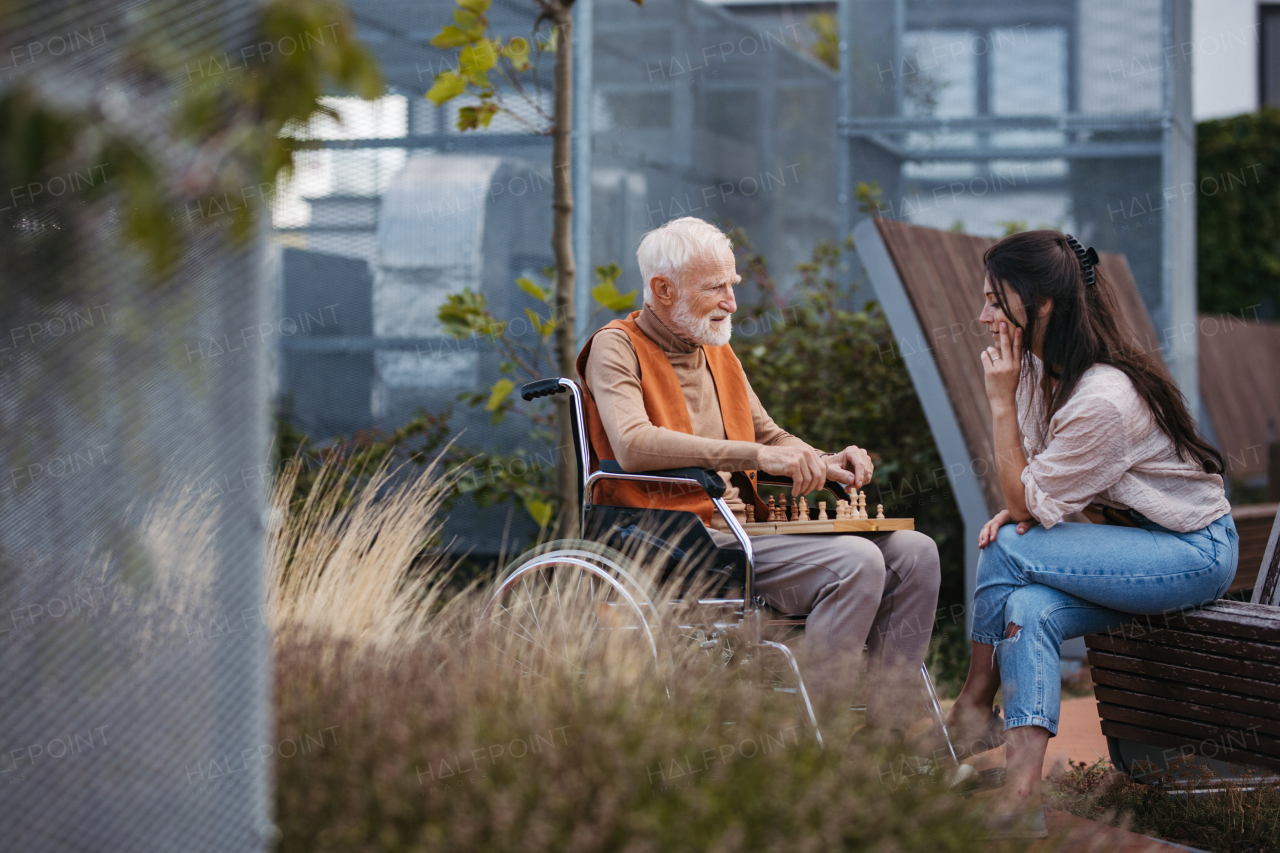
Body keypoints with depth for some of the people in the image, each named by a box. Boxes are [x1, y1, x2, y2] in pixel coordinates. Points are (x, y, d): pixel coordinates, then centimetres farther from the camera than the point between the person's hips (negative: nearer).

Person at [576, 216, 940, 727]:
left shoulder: (718, 353, 22)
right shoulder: (617, 349, -5)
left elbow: (769, 436, 32)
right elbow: (634, 446, -24)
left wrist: (825, 464, 9)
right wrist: (757, 456, -27)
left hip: (745, 527, 9)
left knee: (914, 552, -4)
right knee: (856, 561, -26)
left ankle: (885, 732, -5)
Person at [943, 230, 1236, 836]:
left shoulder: (1103, 398, -28)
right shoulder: (1042, 366, 1)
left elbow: (1028, 502, -21)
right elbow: (1033, 495, 13)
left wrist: (1001, 401, -22)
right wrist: (1019, 511, -10)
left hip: (1195, 553, -9)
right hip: (1138, 547, 9)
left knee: (1008, 550, -23)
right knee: (1028, 607, -18)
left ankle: (973, 710, -9)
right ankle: (1022, 794, -23)